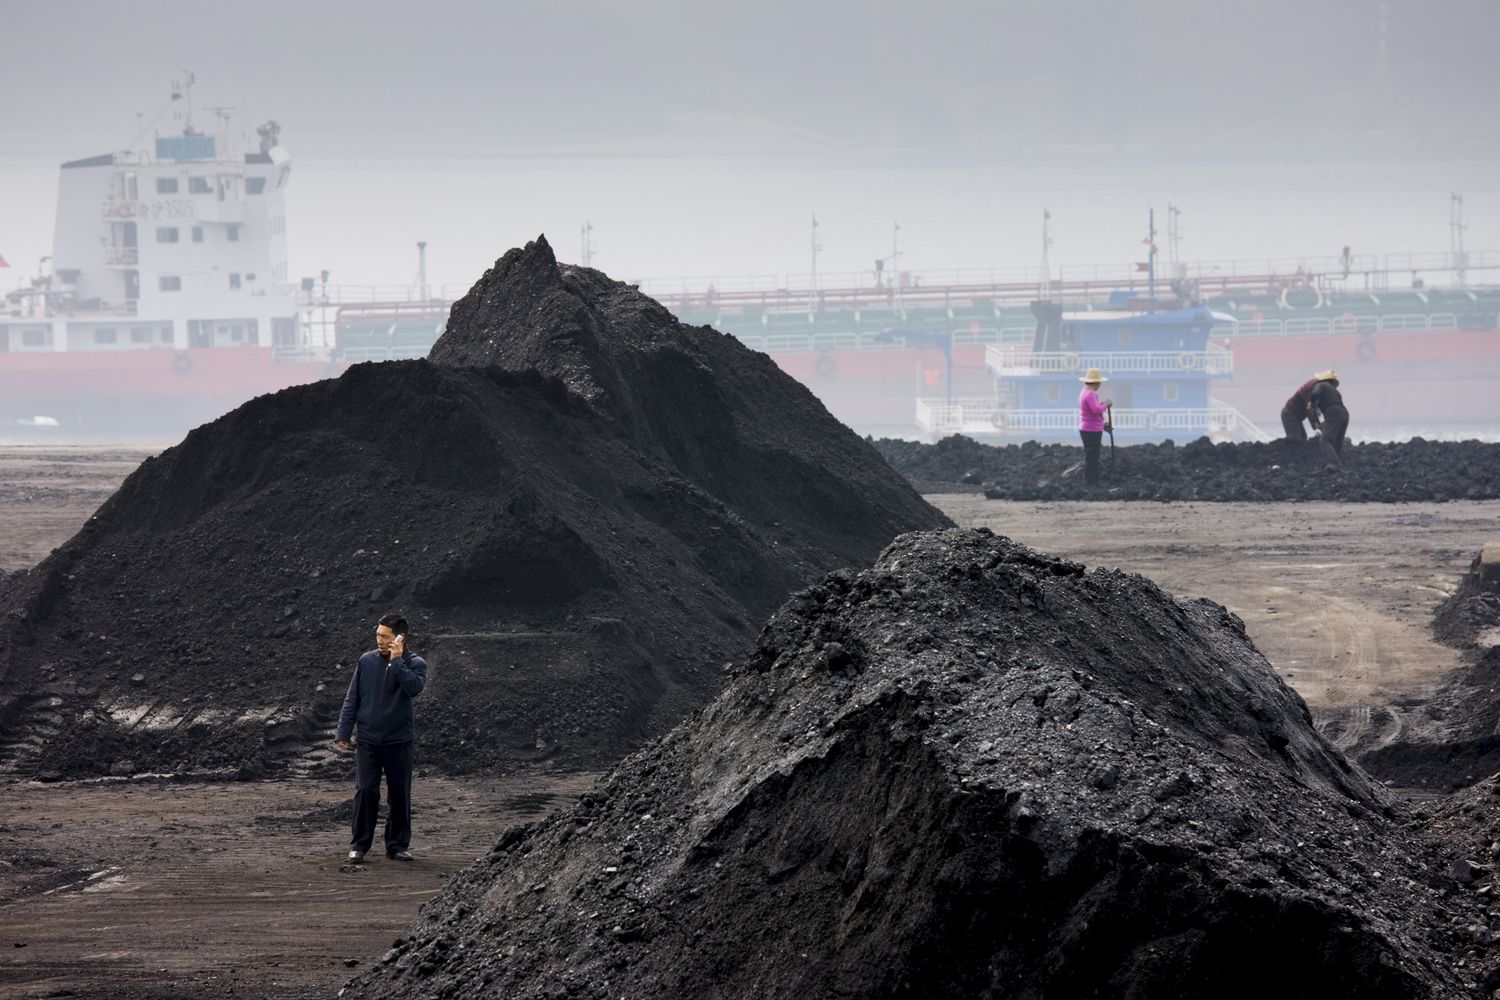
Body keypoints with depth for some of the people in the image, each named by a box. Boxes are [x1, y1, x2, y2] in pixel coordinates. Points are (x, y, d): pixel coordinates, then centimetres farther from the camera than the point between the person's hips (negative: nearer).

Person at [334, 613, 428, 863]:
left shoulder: (415, 664, -3)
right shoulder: (367, 661, 4)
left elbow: (414, 687, -25)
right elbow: (352, 699, 8)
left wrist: (396, 661, -22)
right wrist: (343, 733, 4)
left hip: (399, 741, -1)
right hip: (368, 739, 1)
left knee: (400, 794, 4)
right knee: (365, 791, -6)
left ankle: (398, 844, 15)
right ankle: (359, 845, 2)